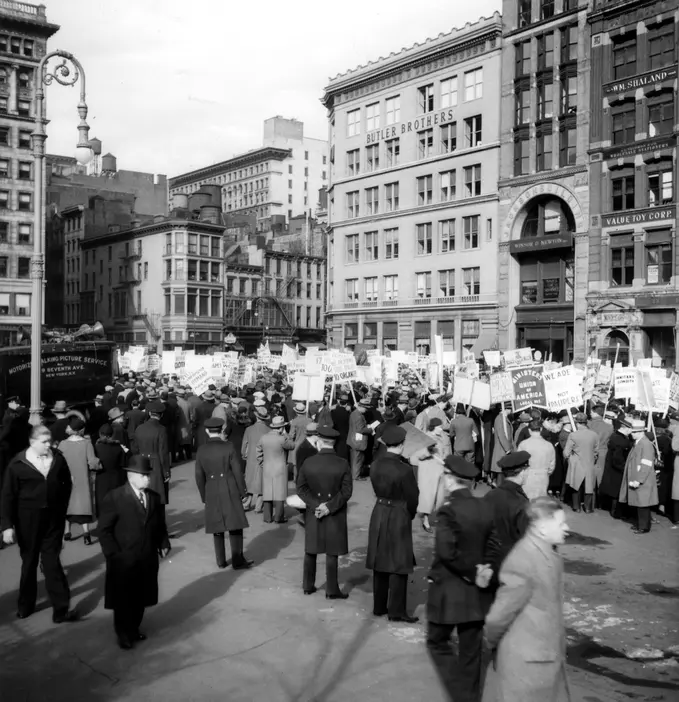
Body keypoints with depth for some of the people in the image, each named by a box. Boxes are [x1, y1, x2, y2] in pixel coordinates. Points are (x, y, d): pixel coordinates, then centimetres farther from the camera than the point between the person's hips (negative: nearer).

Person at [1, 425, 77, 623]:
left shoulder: (58, 458, -4)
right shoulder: (18, 464, -10)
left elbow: (67, 484, 10)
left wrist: (62, 508, 7)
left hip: (53, 518, 1)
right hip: (28, 519, -1)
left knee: (52, 561, 1)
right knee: (29, 561, 15)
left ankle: (60, 609, 5)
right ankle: (26, 605, 32)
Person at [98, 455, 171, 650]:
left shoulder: (155, 498, 5)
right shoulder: (114, 497, -11)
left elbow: (160, 526, 12)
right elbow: (104, 530, -11)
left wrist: (163, 544, 0)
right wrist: (114, 554, -14)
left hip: (148, 560, 5)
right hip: (123, 561, -4)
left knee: (141, 598, 14)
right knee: (123, 600, 8)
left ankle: (134, 629, 33)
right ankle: (123, 635, 25)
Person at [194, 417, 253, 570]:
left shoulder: (201, 450, 0)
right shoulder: (229, 447, -8)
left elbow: (199, 476, 4)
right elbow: (237, 471, -7)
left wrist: (204, 496, 14)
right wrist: (242, 491, 3)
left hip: (212, 493, 3)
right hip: (230, 492, -3)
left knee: (217, 528, 12)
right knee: (235, 527, 3)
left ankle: (221, 561, 19)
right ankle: (237, 560, 4)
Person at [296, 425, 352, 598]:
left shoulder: (308, 462, -5)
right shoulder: (343, 464, -11)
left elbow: (301, 488, -6)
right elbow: (346, 492, -15)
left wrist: (315, 505, -10)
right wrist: (330, 507, -14)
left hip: (313, 512, 2)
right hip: (335, 517, -2)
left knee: (310, 551, 16)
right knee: (331, 553, 5)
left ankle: (308, 586, 27)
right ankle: (332, 590, 12)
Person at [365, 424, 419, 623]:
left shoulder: (375, 465, -3)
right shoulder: (404, 470, -20)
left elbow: (377, 489, 5)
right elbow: (412, 498, -11)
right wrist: (410, 515, 6)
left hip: (379, 515, 6)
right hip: (399, 517, -6)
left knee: (379, 563, 15)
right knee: (398, 565, 4)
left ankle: (379, 606, 25)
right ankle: (396, 611, 11)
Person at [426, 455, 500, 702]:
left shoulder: (448, 510, -19)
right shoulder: (486, 508, -2)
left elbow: (447, 551, -26)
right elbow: (493, 547, 0)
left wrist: (471, 574, -14)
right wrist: (484, 571, -7)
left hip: (448, 591, -5)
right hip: (477, 593, 5)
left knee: (438, 643, 14)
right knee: (471, 651, 16)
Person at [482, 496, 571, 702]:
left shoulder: (547, 554, 3)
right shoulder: (524, 562, -28)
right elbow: (500, 615, -22)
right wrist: (492, 642, -6)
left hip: (546, 658, 9)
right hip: (527, 661, -9)